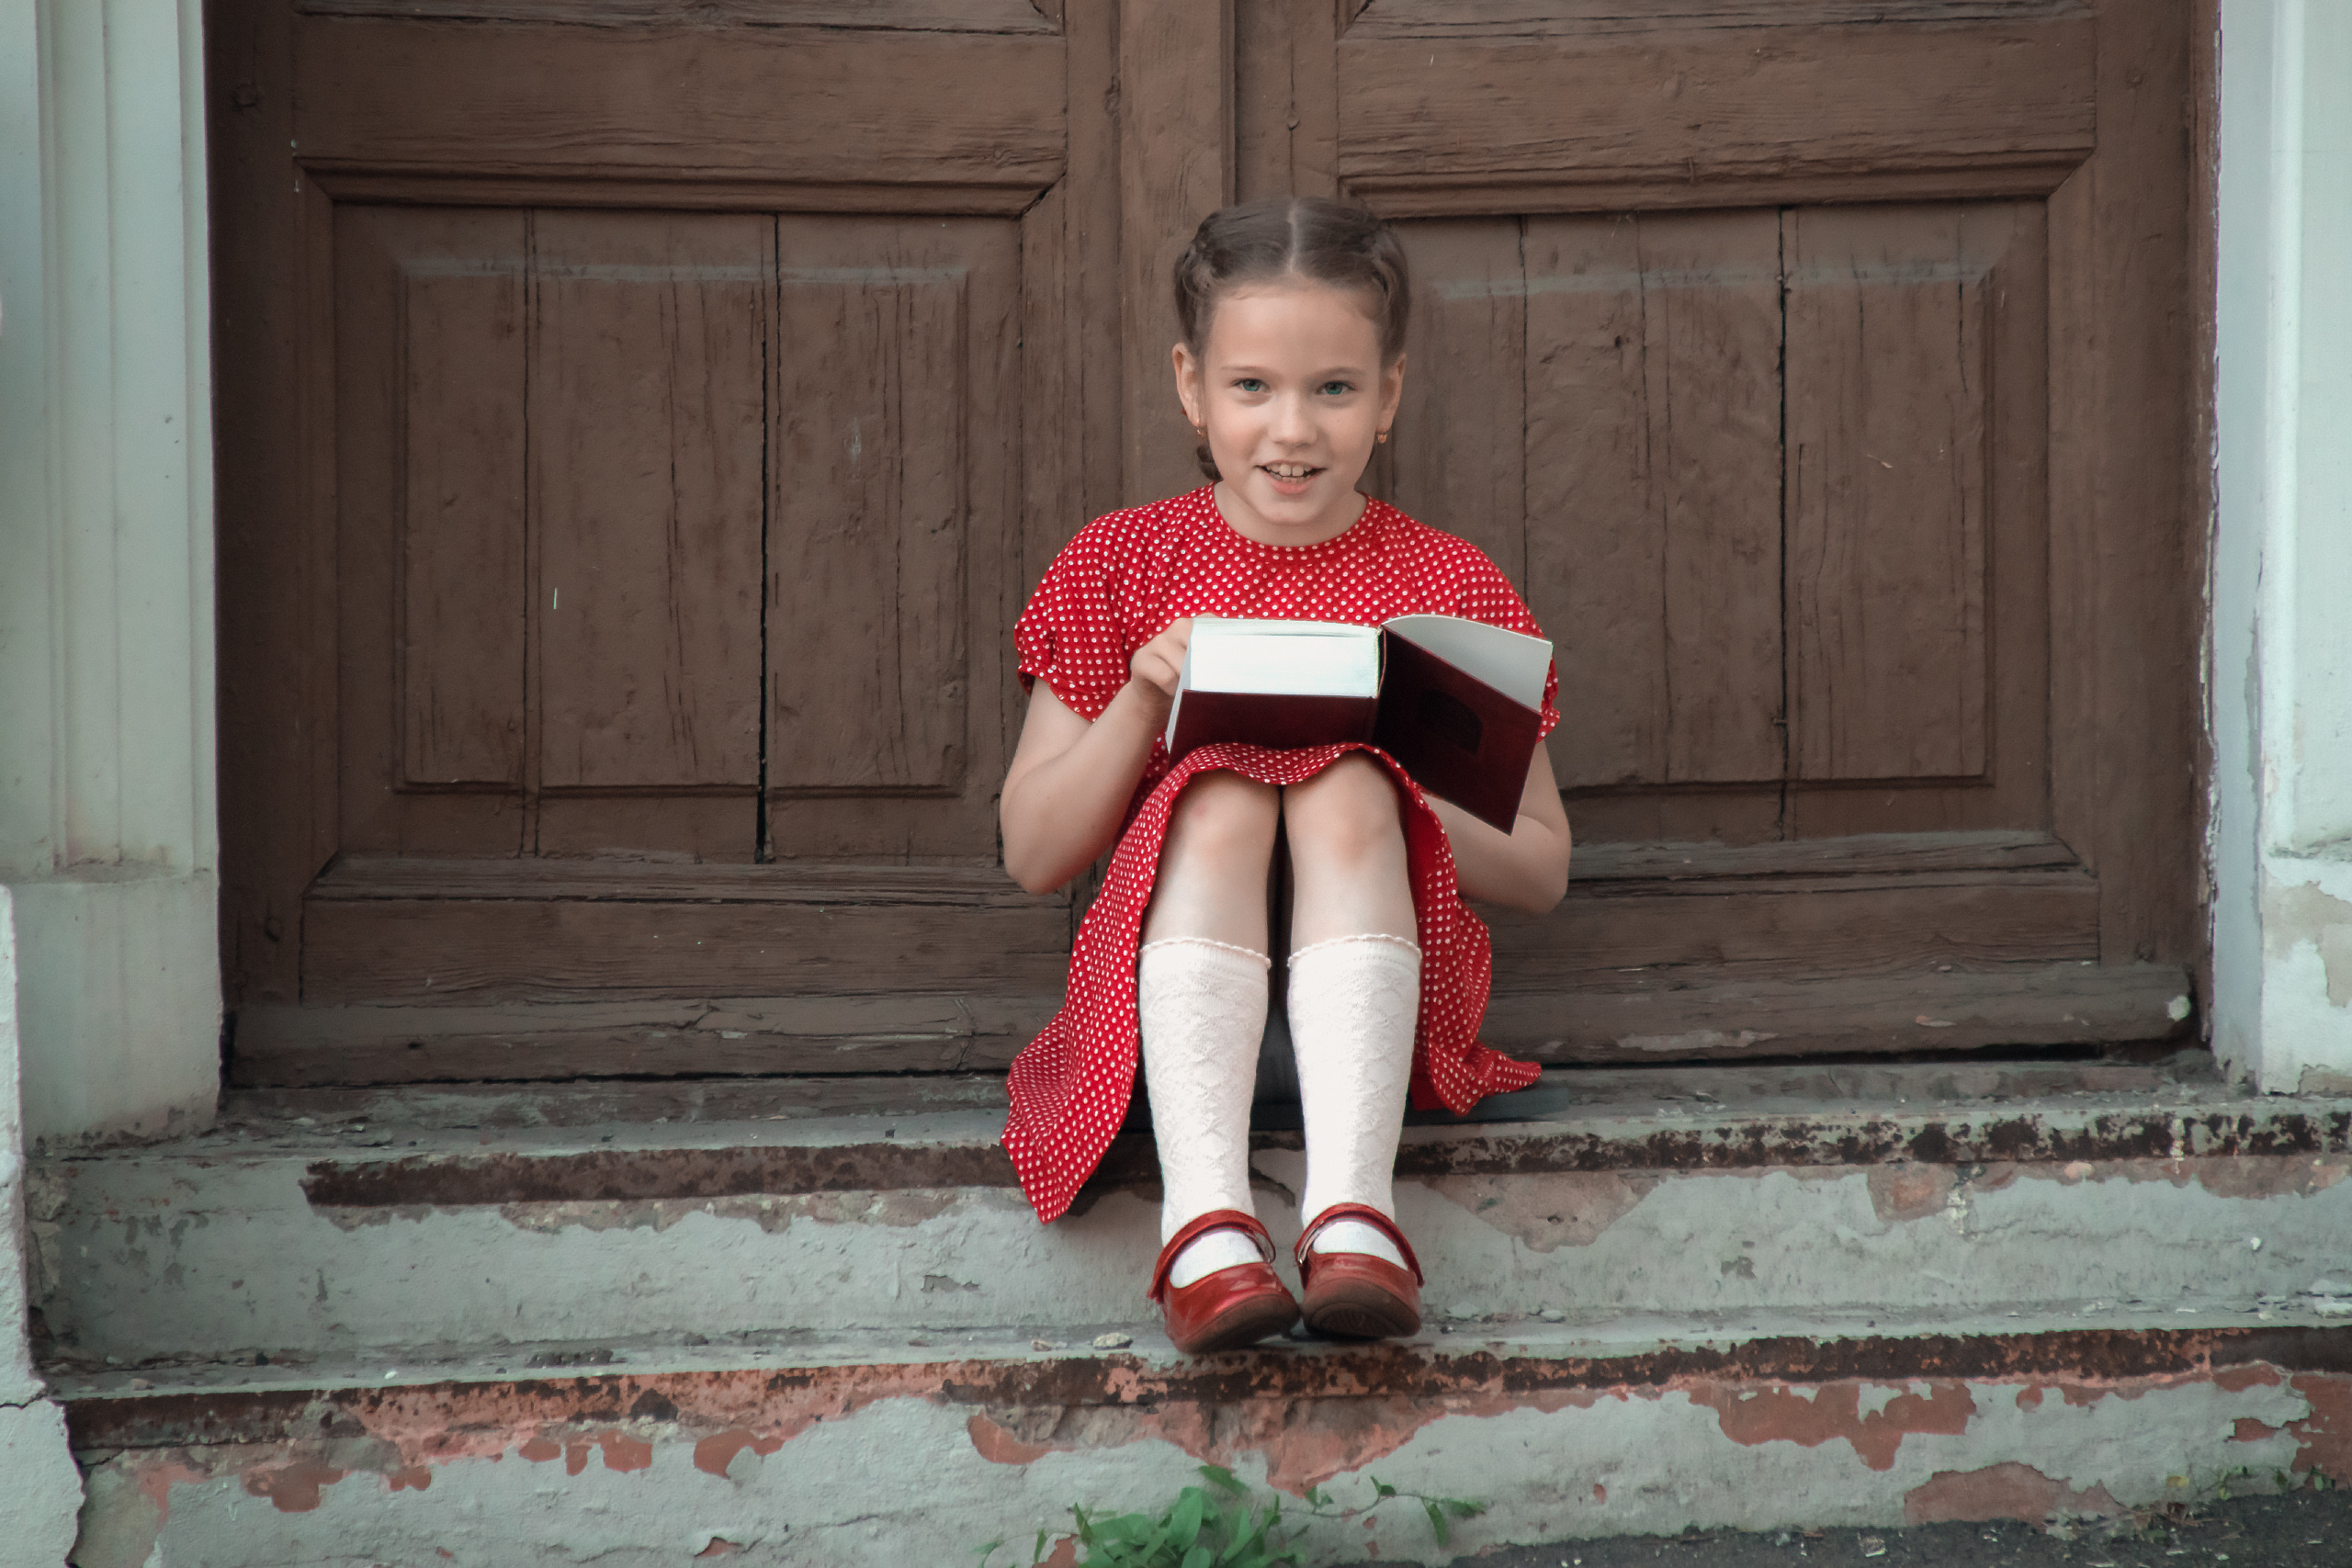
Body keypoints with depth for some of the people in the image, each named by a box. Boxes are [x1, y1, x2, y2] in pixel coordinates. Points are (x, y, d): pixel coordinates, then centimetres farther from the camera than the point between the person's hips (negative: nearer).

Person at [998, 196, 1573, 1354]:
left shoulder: (1451, 586, 9)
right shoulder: (1120, 566, 9)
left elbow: (1541, 874, 8)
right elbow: (1032, 854, 5)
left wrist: (1402, 784, -12)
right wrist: (1143, 700, -11)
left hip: (1387, 976, 0)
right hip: (1170, 975, 0)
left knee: (1347, 788, -29)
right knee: (1217, 793, -29)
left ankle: (1351, 1208, -46)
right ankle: (1204, 1215, -48)